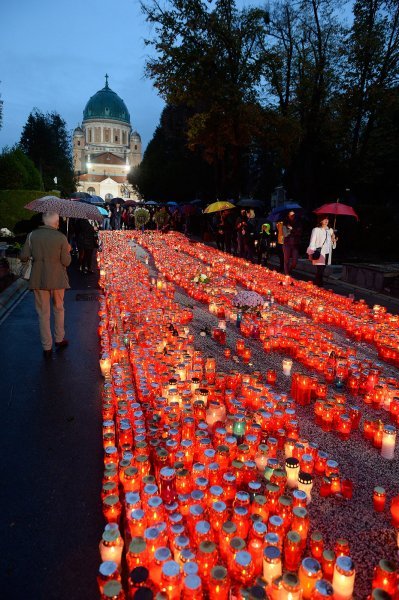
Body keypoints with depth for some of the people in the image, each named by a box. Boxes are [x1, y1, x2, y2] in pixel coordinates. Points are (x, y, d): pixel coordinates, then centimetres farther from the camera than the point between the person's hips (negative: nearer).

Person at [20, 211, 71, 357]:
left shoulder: (32, 235, -5)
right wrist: (68, 251, 9)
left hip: (38, 280, 1)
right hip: (57, 279, -1)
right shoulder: (61, 237, -10)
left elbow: (23, 257, -4)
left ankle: (47, 347, 15)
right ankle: (59, 340, 30)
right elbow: (66, 262, -9)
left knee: (43, 313, 10)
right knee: (58, 309, 20)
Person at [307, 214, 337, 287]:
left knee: (322, 271, 7)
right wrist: (311, 253, -13)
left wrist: (334, 240, -1)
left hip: (327, 254, 6)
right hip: (319, 254, -6)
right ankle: (319, 286, -6)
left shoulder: (330, 230, 14)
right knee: (320, 271, -11)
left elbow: (331, 243, 21)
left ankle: (316, 286, 15)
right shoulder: (316, 230, -3)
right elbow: (312, 242, -6)